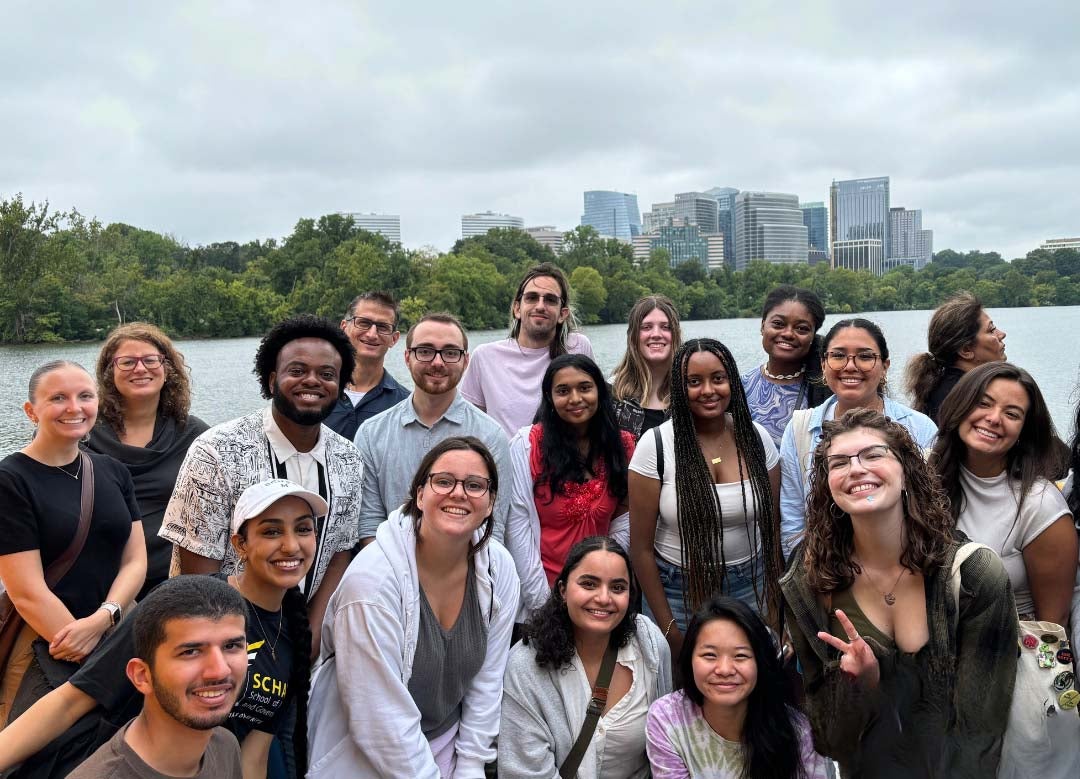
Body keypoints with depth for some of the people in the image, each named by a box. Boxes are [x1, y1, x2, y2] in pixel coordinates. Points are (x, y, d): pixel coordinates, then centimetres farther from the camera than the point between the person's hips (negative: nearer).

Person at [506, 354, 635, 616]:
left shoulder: (623, 445, 0)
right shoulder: (526, 444, -9)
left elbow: (624, 520, 2)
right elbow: (517, 526, -11)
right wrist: (540, 599, -13)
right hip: (541, 589, -2)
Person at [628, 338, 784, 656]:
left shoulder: (756, 438, -4)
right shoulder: (656, 444, -14)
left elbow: (772, 530, 4)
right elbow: (641, 547, -10)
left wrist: (774, 606, 5)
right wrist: (667, 626, -9)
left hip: (751, 588, 3)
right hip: (679, 591, -2)